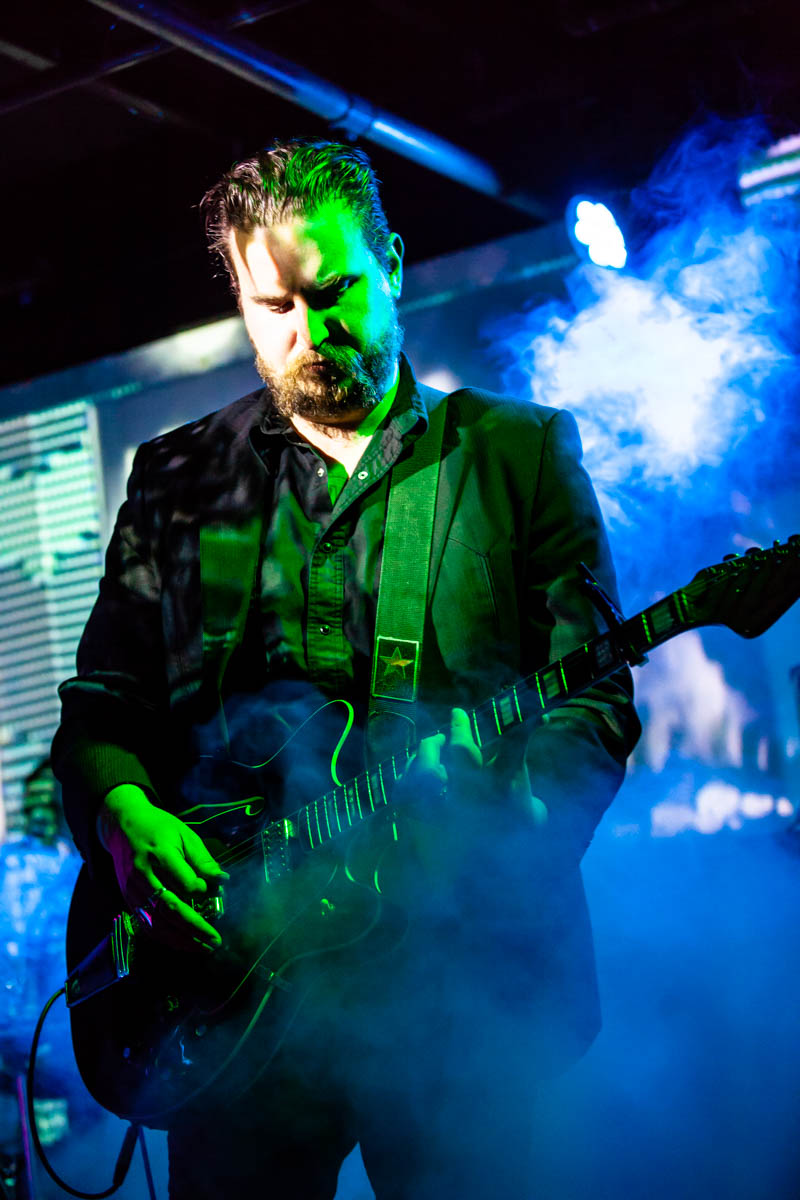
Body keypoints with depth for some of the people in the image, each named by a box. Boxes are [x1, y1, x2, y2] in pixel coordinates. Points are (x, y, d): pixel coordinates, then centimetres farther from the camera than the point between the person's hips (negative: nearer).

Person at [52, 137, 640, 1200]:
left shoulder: (520, 451, 7)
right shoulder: (178, 478, 14)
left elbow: (595, 695, 1)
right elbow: (101, 701, 15)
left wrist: (500, 837, -16)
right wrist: (124, 818, -7)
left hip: (459, 964, -2)